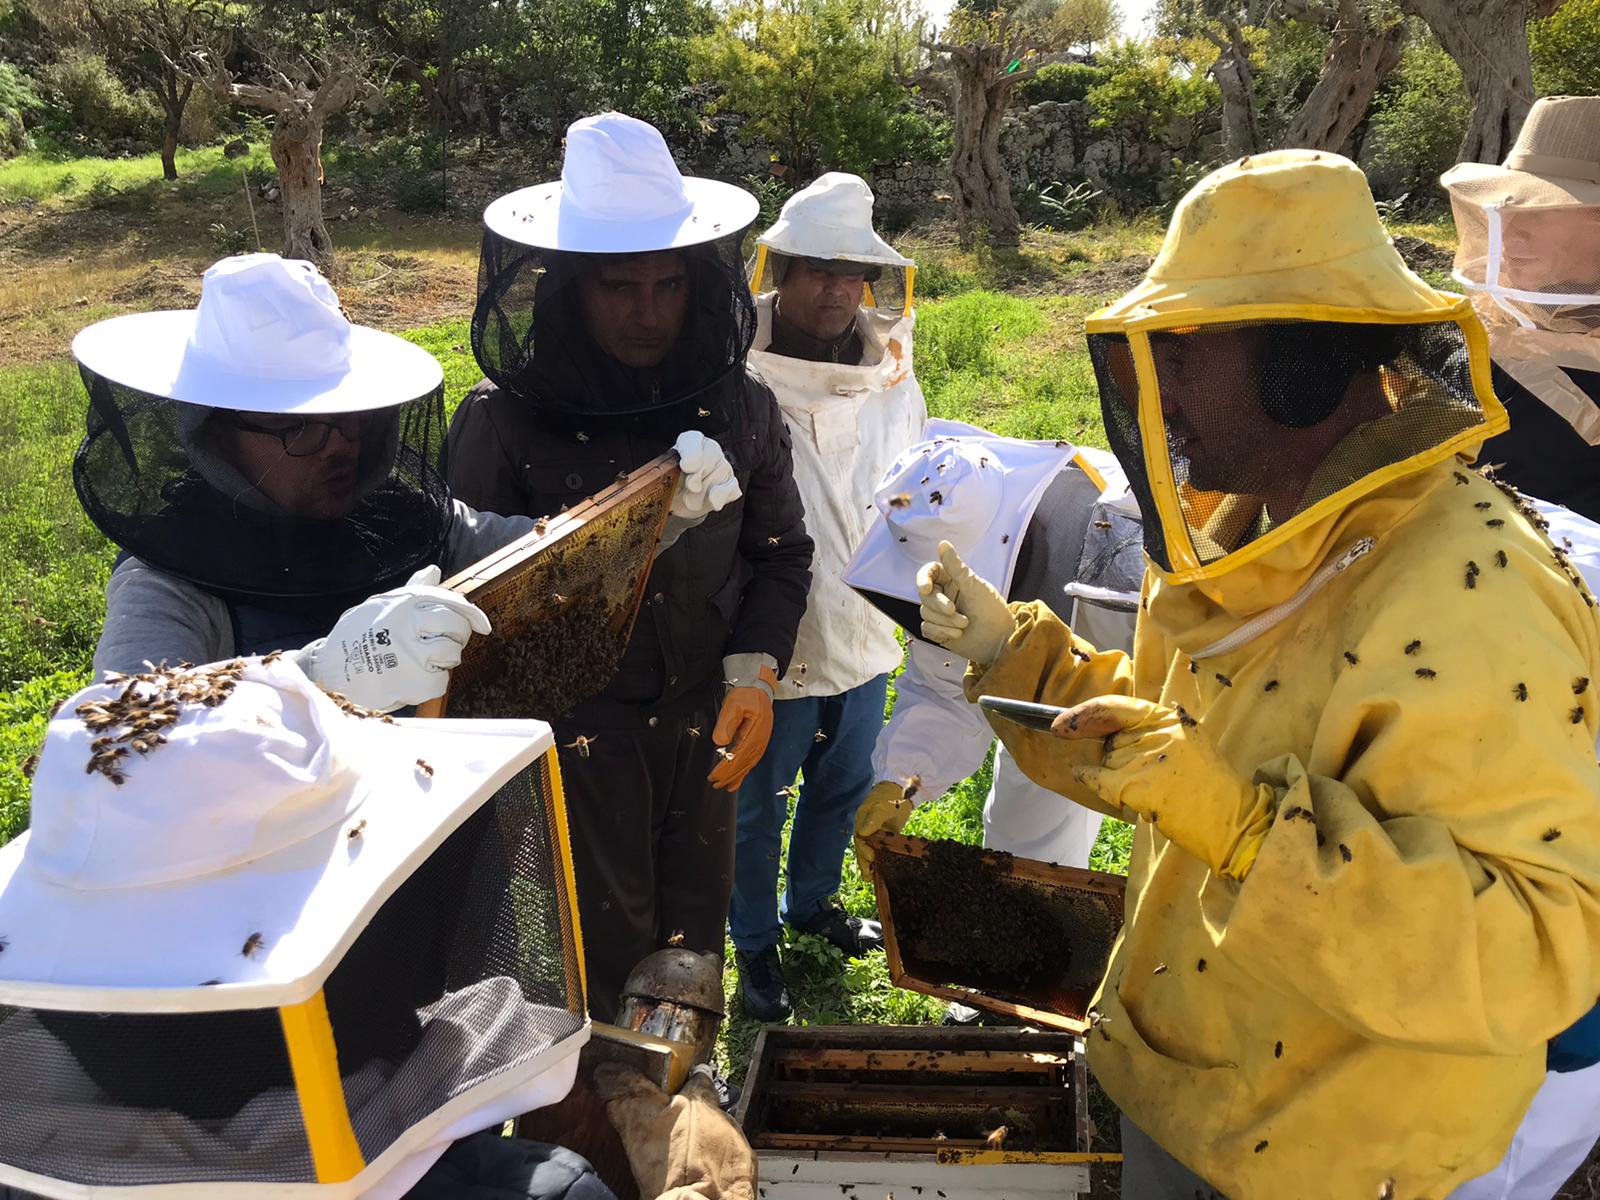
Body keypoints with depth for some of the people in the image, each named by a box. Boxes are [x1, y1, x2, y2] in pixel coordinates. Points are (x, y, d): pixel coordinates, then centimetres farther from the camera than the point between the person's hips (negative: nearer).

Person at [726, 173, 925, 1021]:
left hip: (863, 627, 6)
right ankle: (755, 944, 37)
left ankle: (812, 900, 51)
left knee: (844, 781, 24)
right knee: (758, 802, 13)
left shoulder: (891, 372, 0)